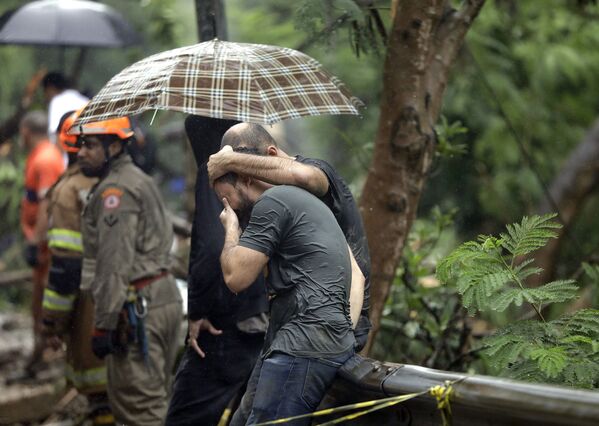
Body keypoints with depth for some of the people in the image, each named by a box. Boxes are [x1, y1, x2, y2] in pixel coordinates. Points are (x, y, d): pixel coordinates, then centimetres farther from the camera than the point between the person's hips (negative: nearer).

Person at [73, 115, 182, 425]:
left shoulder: (115, 190, -13)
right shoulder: (140, 181, 20)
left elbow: (115, 263, -21)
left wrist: (103, 324, -21)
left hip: (136, 308, -11)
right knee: (155, 397, 17)